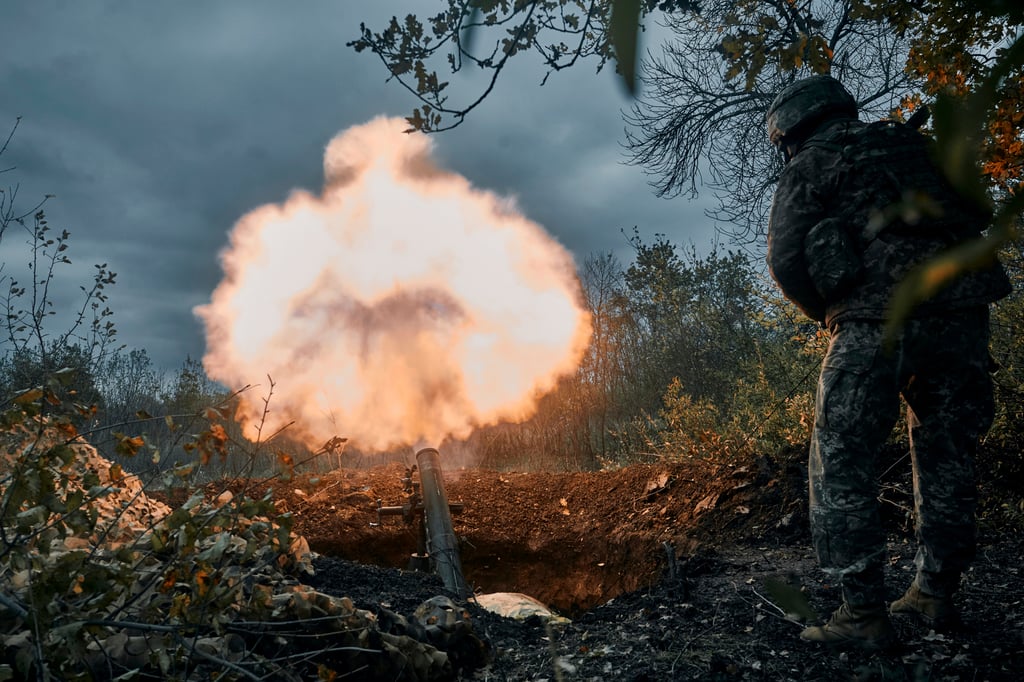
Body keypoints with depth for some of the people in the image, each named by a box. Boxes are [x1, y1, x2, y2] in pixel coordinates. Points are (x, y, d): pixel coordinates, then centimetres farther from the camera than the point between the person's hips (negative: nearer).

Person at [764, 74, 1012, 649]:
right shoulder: (913, 143, 24)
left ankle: (864, 614, 0)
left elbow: (787, 261, -2)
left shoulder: (805, 170, 9)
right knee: (948, 455, 18)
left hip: (875, 319, -5)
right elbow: (978, 214, 26)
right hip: (961, 309, 6)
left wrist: (829, 315, 13)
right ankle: (936, 593, 27)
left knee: (841, 465, 2)